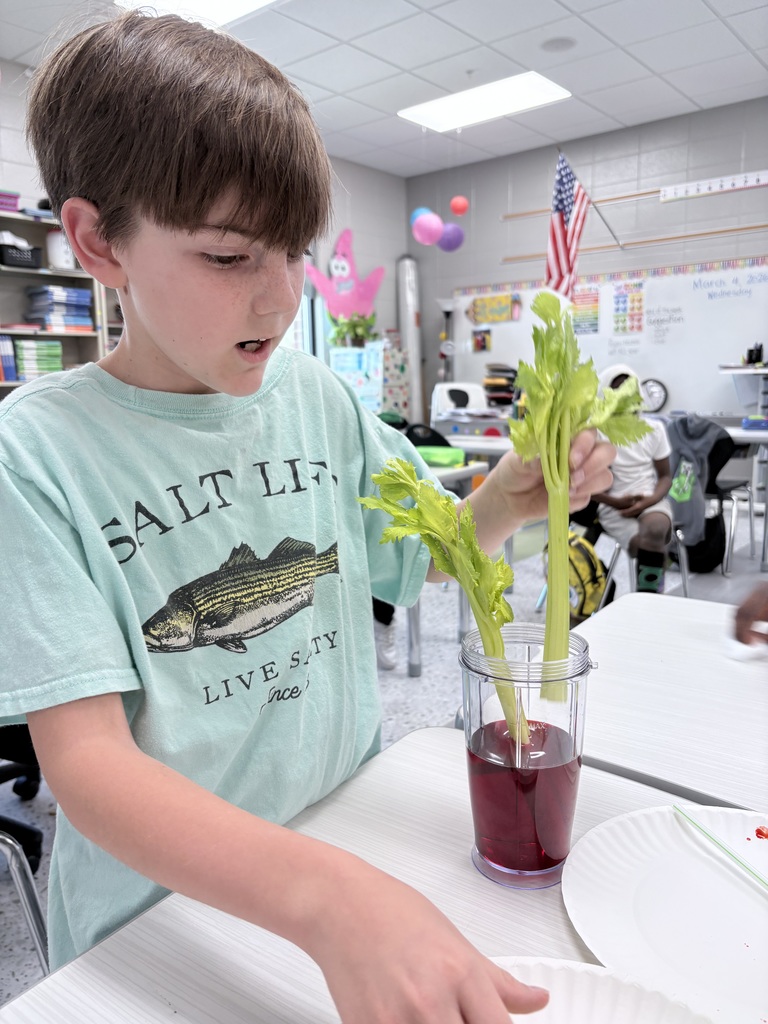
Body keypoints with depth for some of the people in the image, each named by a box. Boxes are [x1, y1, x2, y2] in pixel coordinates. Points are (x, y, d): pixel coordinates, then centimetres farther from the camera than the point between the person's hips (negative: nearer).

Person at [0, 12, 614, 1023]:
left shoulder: (319, 398, -6)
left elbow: (424, 553, 7)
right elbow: (85, 762, -24)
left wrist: (507, 501, -14)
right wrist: (330, 900, -38)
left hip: (353, 837, 4)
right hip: (162, 911, -3)